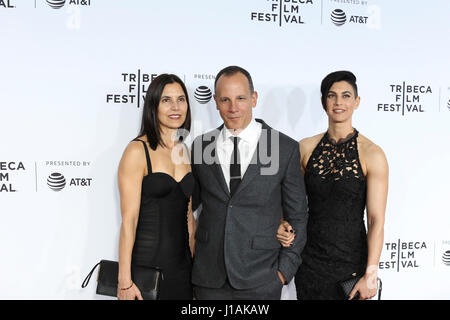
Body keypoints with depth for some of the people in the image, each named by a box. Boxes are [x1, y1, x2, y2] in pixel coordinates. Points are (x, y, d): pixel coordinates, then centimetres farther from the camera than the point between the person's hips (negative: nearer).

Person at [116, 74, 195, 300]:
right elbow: (129, 220, -13)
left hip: (182, 265, 6)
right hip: (147, 262, -6)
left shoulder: (186, 152, 8)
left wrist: (194, 265, 11)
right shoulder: (138, 151, -11)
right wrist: (124, 281, -15)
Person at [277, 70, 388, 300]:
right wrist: (283, 225, -8)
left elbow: (376, 220, -11)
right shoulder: (306, 148, 1)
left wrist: (370, 275, -14)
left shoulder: (372, 154, -10)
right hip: (310, 258, 3)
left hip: (351, 261, -3)